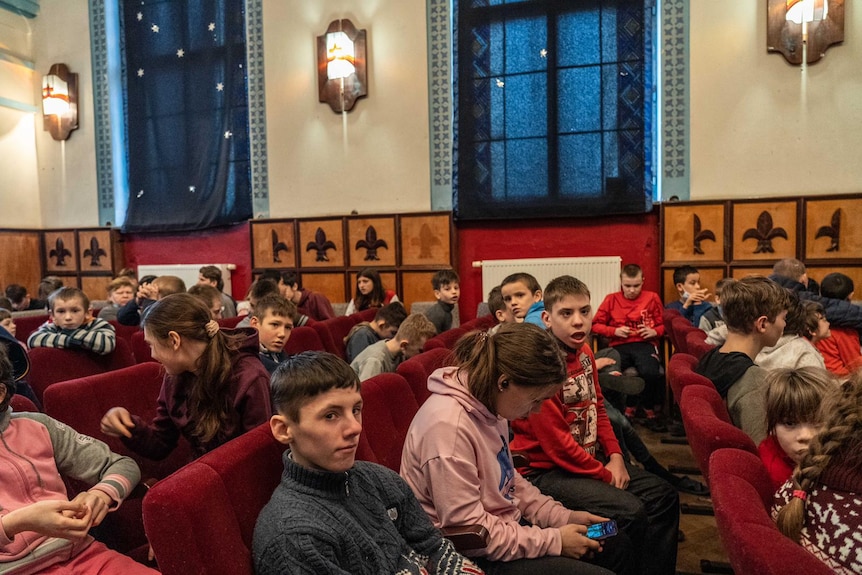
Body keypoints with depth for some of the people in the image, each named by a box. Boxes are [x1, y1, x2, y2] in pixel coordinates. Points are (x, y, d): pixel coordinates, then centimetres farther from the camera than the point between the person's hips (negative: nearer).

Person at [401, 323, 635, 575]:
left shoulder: (489, 404, -3)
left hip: (507, 525, 9)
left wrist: (563, 517, 2)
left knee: (618, 544, 12)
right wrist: (554, 540, -18)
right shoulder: (448, 426, -31)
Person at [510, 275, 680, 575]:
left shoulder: (584, 351, 4)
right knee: (630, 512, -22)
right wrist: (605, 475, -12)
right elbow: (555, 442, -23)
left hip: (591, 458, 9)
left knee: (663, 496, 7)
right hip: (547, 470, -9)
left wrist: (615, 457, 0)